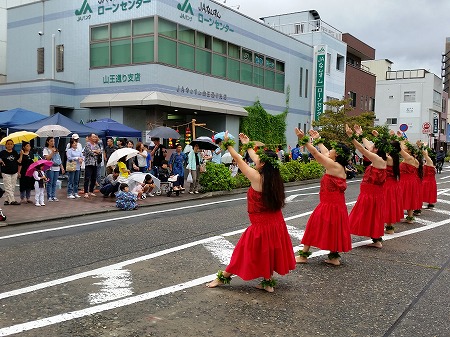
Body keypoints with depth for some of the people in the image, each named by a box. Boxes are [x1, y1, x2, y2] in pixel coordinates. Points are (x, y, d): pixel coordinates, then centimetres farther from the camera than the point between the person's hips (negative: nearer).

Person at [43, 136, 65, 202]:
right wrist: (52, 152, -16)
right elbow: (47, 158, -12)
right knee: (50, 183, -3)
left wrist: (62, 167, 13)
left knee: (54, 183, 6)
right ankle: (49, 197, 3)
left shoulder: (56, 149, 17)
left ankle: (53, 196, 10)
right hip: (50, 168, -5)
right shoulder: (45, 149, 1)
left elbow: (59, 159, 17)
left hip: (57, 168, 5)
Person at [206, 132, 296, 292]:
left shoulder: (257, 178, -22)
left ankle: (223, 277, 23)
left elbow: (238, 159, -12)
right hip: (276, 223, 6)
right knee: (269, 252, 20)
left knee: (244, 252, 7)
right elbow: (256, 160, 13)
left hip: (261, 225, -6)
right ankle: (268, 282, 29)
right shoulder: (273, 177, -3)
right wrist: (247, 145, 25)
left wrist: (227, 144, 1)